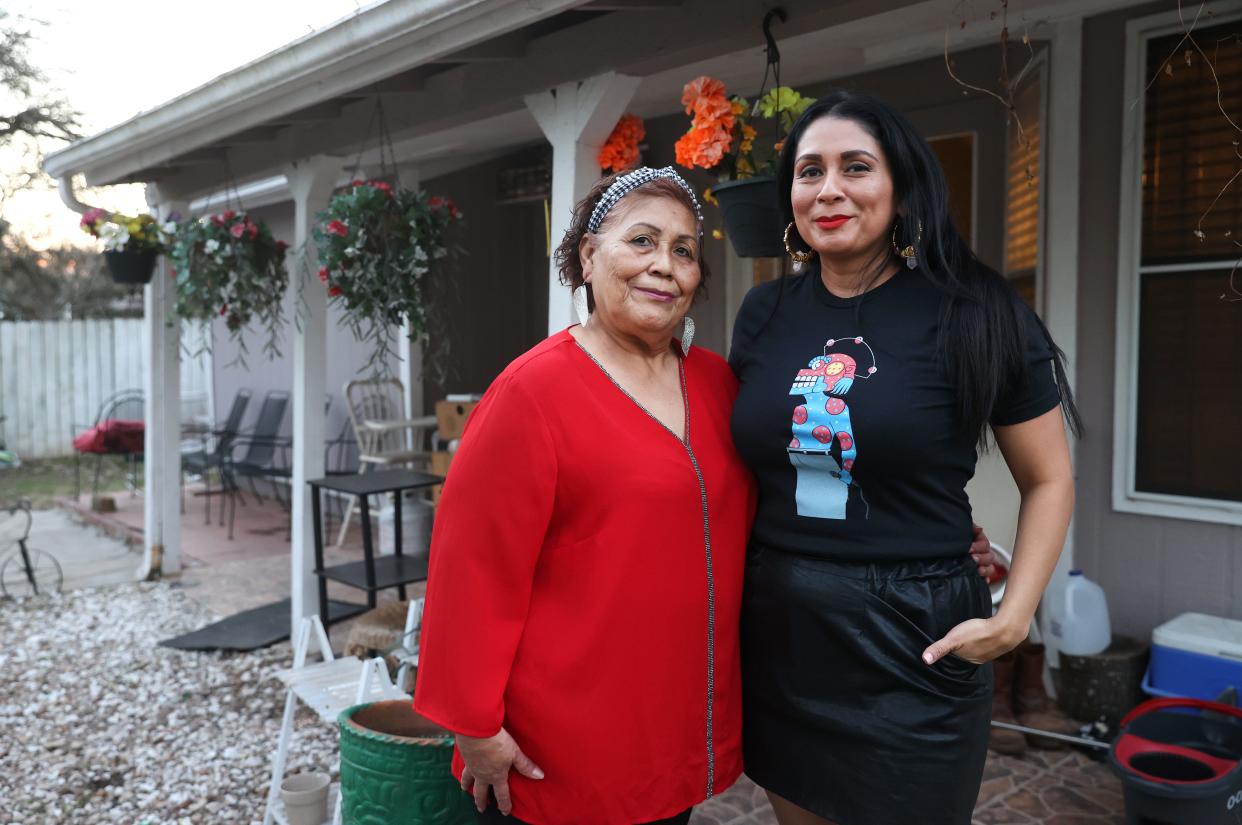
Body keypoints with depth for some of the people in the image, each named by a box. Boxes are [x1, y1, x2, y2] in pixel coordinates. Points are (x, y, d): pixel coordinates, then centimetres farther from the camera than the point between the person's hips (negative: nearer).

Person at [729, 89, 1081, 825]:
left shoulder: (975, 314, -8)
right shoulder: (765, 313, 2)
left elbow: (1049, 480, 0)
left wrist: (1013, 617, -10)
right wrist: (734, 580, 6)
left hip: (911, 645, -3)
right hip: (777, 633, 4)